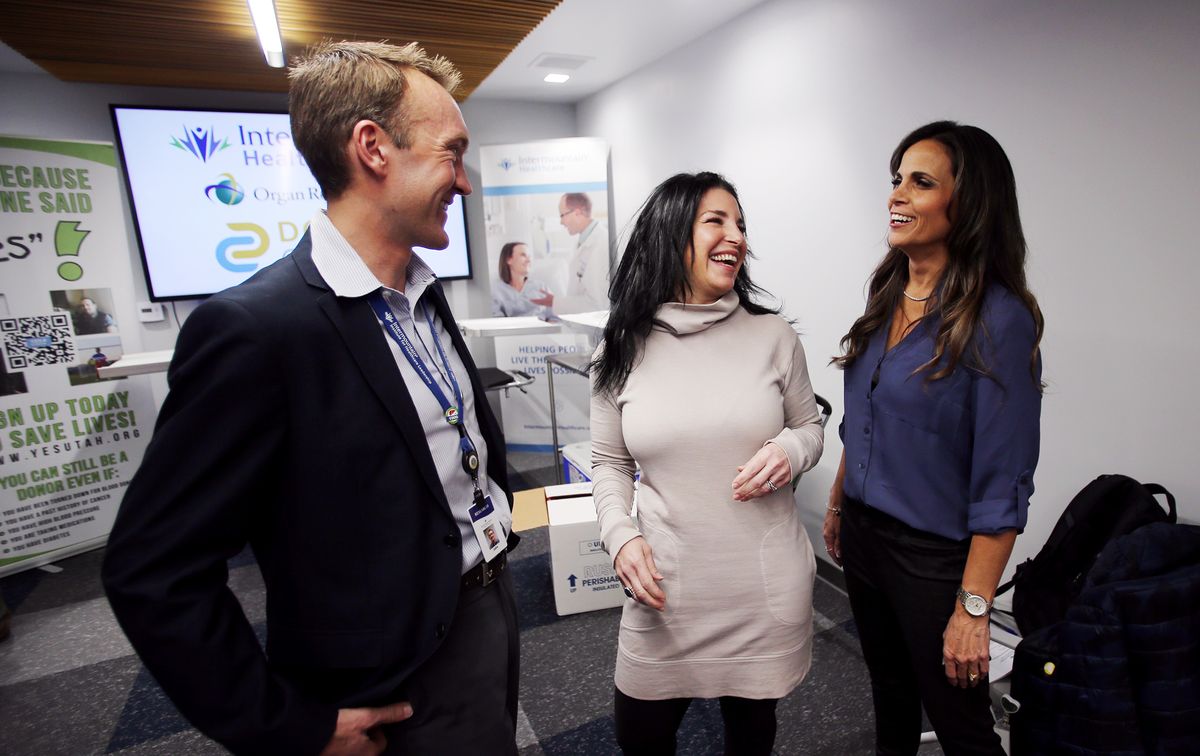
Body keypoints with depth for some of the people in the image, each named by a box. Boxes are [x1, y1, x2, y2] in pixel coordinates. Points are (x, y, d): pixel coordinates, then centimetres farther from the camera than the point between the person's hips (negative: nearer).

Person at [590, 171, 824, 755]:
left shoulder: (773, 336, -5)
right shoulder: (622, 349, -5)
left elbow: (811, 426, 8)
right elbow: (609, 463, 4)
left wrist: (792, 450, -14)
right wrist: (620, 535, -11)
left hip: (766, 586, 1)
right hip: (664, 585, 0)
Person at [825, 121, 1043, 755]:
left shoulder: (998, 319, -19)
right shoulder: (888, 295, 1)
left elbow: (1002, 483, -19)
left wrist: (973, 608, -18)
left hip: (933, 557, -6)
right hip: (862, 534, 6)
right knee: (889, 691, 27)